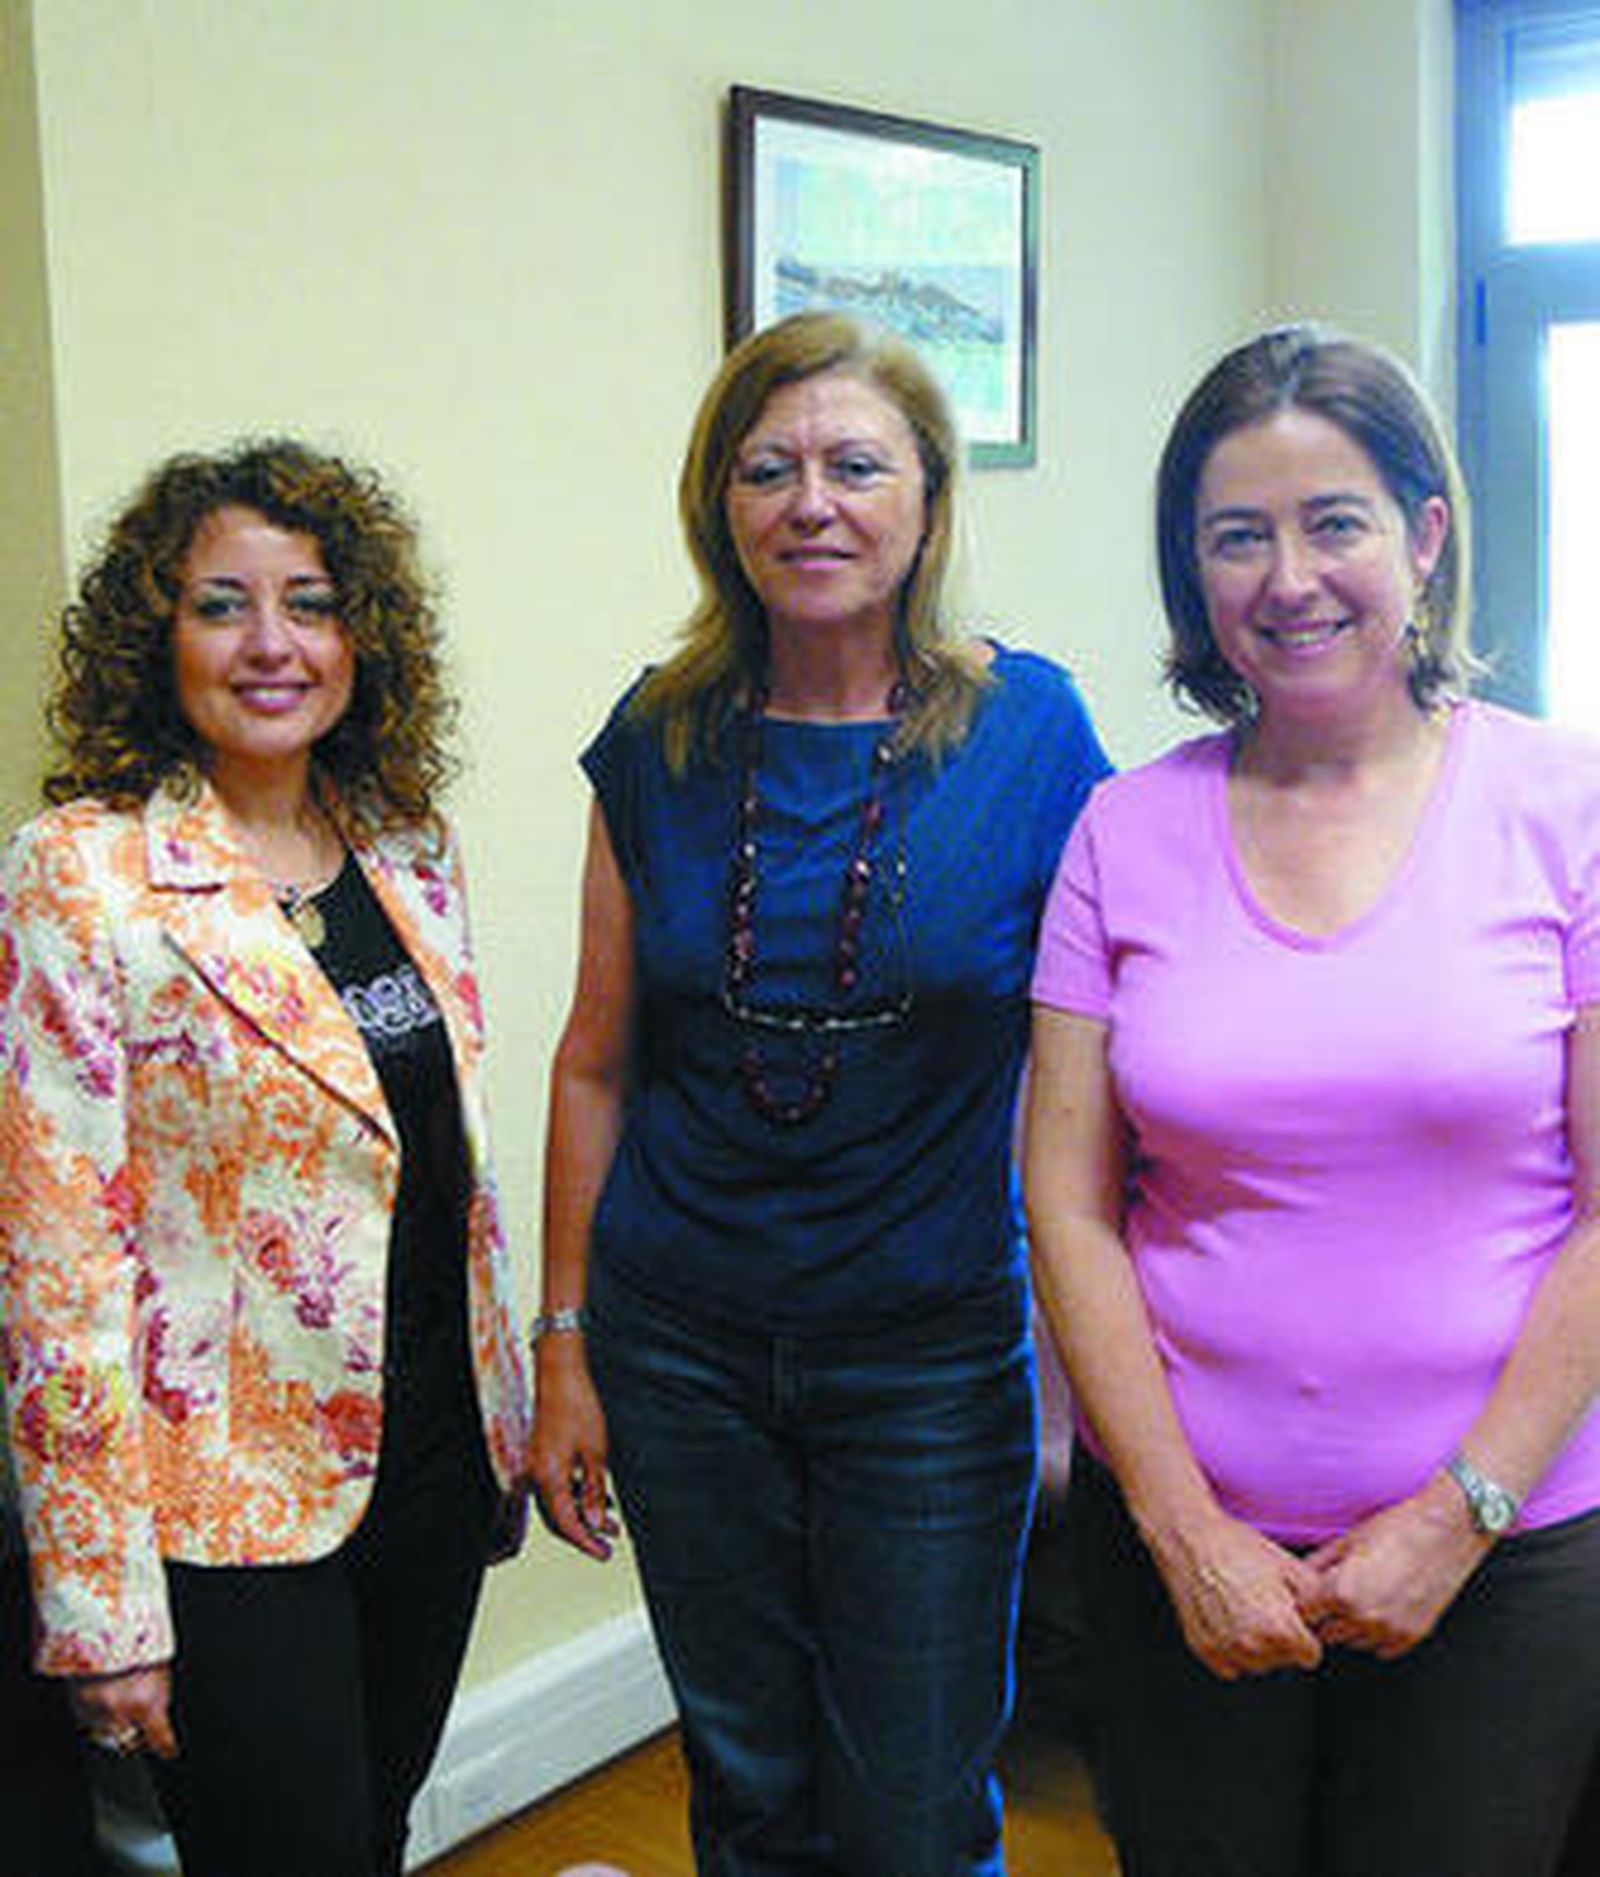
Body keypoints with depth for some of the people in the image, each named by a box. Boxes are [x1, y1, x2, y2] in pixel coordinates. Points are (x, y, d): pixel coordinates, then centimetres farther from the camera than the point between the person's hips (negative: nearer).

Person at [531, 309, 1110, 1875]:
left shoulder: (1029, 730, -8)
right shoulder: (661, 743, -1)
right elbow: (596, 1063, 5)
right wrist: (563, 1348, 6)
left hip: (934, 1352, -2)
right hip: (680, 1348, 3)